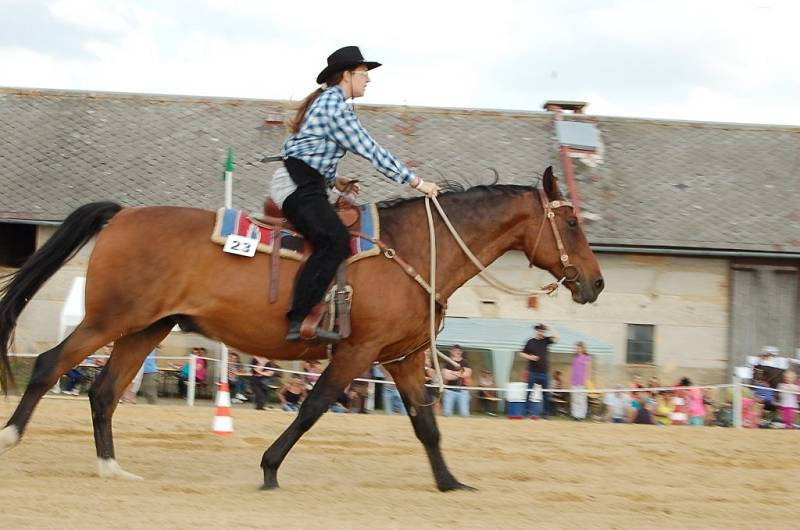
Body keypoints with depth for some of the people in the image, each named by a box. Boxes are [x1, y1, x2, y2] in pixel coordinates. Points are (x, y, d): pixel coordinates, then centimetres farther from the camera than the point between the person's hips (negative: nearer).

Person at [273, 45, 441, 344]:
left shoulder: (326, 102, 23)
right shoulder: (335, 106, -10)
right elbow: (370, 151, -12)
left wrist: (332, 180, 18)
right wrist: (416, 182, -8)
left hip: (302, 185, 11)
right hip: (300, 187, -11)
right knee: (335, 242, -28)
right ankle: (297, 321, -38)